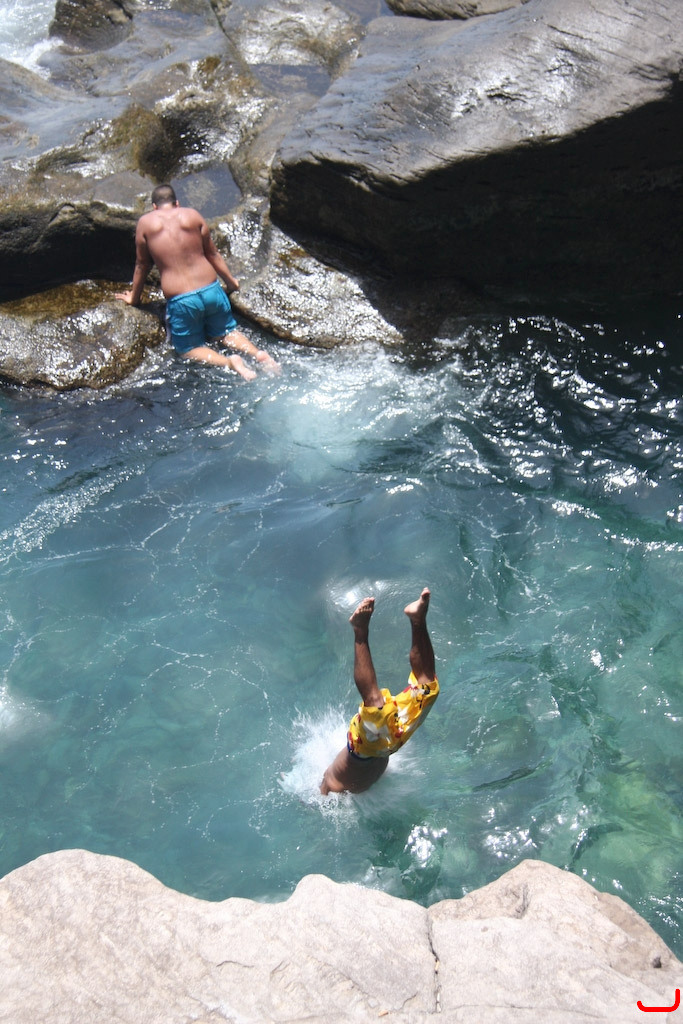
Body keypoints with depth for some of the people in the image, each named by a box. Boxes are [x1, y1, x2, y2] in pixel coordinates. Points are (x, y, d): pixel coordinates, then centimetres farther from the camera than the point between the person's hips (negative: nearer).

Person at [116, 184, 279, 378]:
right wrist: (231, 281, 29)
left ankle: (229, 362, -14)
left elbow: (142, 265, 10)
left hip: (180, 301, -3)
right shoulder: (192, 214, 7)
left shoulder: (146, 222, 3)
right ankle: (258, 353, -3)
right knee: (225, 332, 25)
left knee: (188, 349, 13)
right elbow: (213, 254, 14)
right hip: (211, 289, 3)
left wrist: (134, 297, 25)